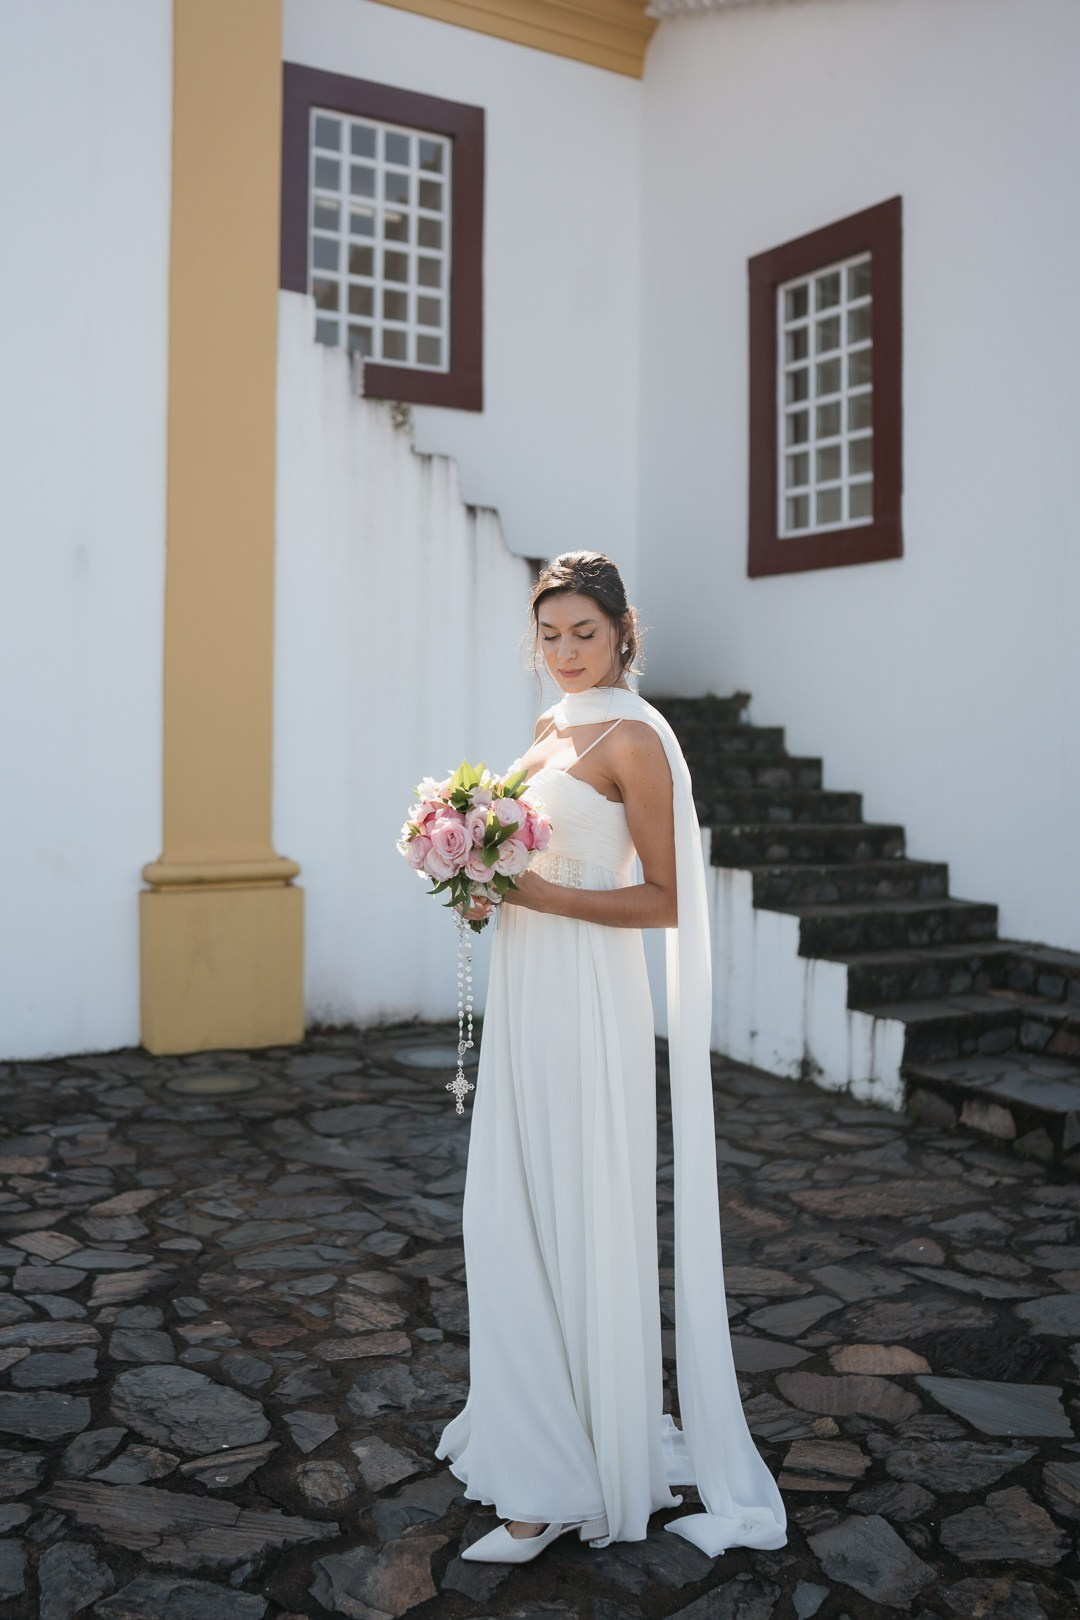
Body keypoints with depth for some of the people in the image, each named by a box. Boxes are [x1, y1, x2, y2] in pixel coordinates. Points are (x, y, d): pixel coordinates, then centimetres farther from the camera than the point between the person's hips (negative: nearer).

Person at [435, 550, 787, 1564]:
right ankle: (530, 1417, 33)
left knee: (580, 1226, 1)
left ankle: (567, 1482, 14)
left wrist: (540, 894, -20)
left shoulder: (633, 737, -11)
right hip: (524, 988, 9)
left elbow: (664, 900, -15)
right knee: (508, 1216, 15)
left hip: (588, 1000, -8)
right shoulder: (551, 728, 14)